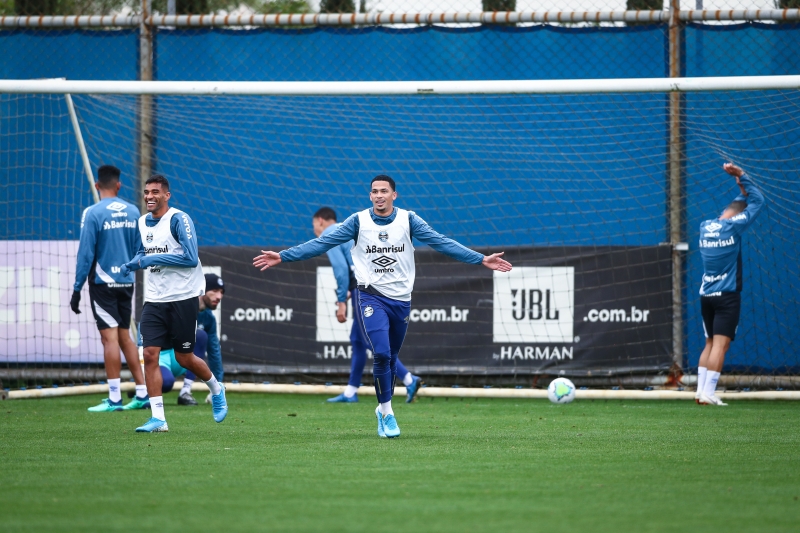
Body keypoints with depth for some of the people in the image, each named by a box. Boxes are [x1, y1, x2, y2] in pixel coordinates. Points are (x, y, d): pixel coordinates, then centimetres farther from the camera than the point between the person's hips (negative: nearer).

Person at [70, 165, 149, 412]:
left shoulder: (92, 213, -10)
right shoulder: (132, 212, 4)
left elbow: (85, 253, -11)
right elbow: (139, 251, 10)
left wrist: (77, 289, -7)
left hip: (102, 283, -5)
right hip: (126, 282, 5)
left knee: (110, 337, -5)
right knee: (125, 336, 13)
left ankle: (114, 399, -7)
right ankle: (142, 394, 12)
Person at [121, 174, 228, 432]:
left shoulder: (179, 220, -13)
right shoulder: (142, 223, 9)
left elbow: (190, 258, -21)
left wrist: (154, 259, -22)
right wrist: (131, 264, 4)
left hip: (183, 297, -6)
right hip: (154, 299, 6)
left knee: (184, 358, 4)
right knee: (150, 354, -8)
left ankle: (216, 389, 34)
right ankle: (158, 418, -7)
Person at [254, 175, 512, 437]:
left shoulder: (408, 220, 1)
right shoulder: (359, 221, -2)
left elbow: (442, 243, -3)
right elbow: (322, 243, -3)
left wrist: (482, 259, -10)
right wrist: (282, 257, -10)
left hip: (401, 299, 2)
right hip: (372, 296, -2)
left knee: (391, 358, 10)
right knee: (381, 353, -18)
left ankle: (383, 411, 29)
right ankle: (387, 412, -5)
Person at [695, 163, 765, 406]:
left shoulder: (705, 226, 8)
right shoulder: (733, 227, -11)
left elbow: (735, 208, 28)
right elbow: (758, 201, -2)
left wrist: (742, 190, 25)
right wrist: (742, 176, 1)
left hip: (706, 295, 7)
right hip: (727, 295, -7)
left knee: (710, 344, 14)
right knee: (720, 344, -10)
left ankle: (701, 391, 9)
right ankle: (708, 394, -18)